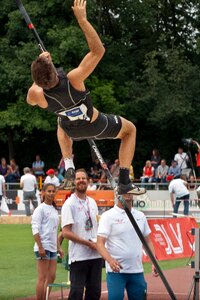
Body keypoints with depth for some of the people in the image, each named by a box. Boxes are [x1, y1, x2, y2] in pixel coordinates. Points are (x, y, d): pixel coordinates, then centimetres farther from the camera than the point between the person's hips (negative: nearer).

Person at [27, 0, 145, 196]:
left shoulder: (36, 94, -32)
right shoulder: (73, 80, -43)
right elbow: (98, 50, -36)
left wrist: (40, 69, -8)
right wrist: (82, 19, -38)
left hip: (72, 130, 4)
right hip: (96, 125, -3)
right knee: (130, 129, 24)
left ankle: (68, 163, 24)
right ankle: (124, 182, 13)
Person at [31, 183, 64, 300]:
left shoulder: (54, 209, 17)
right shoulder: (40, 209, -7)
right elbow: (35, 229, -13)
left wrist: (59, 247, 20)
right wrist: (40, 248, -19)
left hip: (53, 248, 8)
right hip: (43, 247, -8)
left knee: (51, 277, 8)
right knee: (43, 277, -7)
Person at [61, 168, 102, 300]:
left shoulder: (92, 202, 13)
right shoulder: (69, 204, -7)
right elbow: (66, 232, -13)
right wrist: (88, 243, -14)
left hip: (96, 255, 7)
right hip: (79, 256, -7)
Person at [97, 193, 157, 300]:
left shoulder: (140, 216, 12)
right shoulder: (108, 216, -5)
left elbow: (147, 241, 19)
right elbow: (100, 244, -12)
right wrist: (110, 260, -31)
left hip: (137, 271, 5)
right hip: (116, 271, -5)